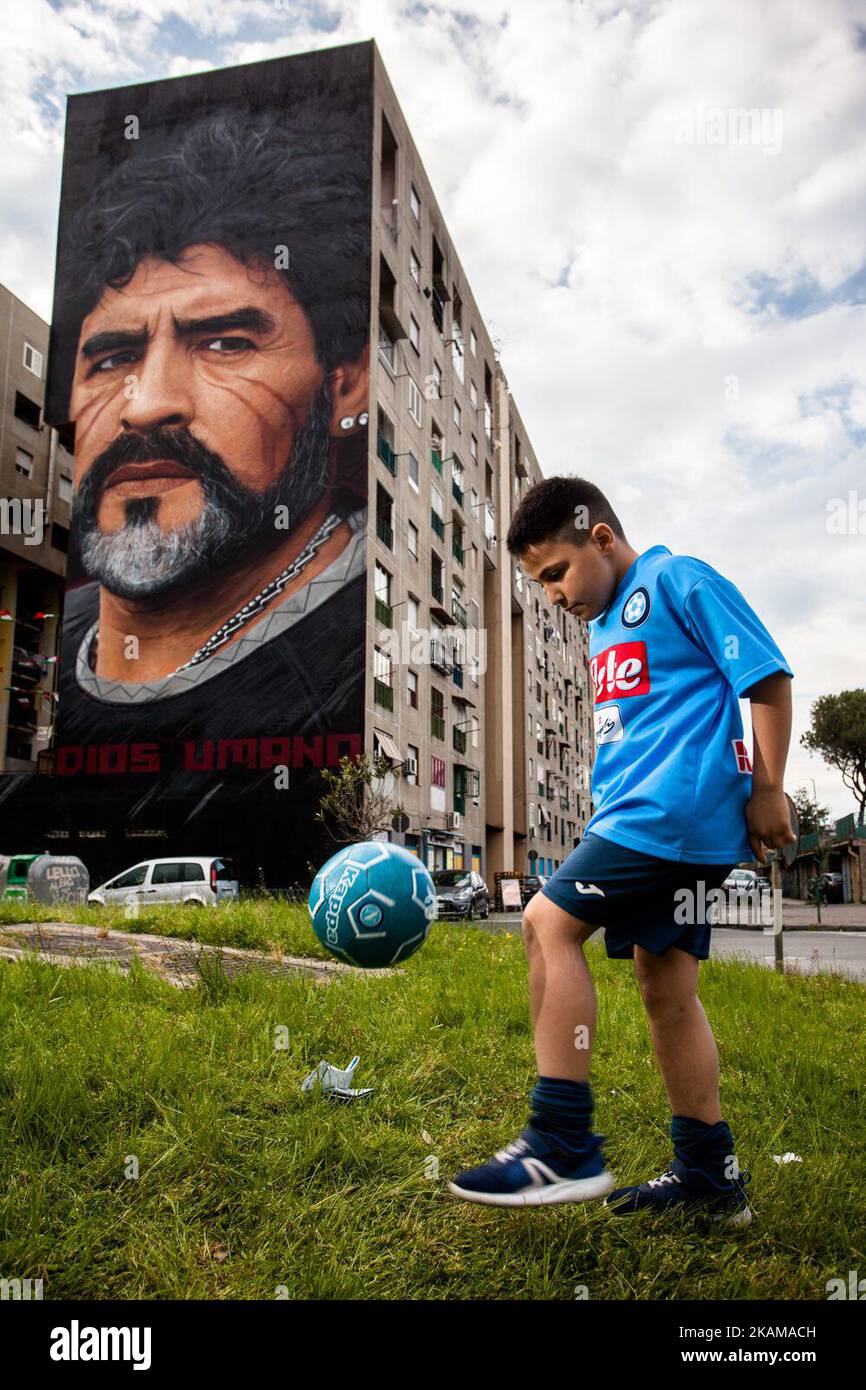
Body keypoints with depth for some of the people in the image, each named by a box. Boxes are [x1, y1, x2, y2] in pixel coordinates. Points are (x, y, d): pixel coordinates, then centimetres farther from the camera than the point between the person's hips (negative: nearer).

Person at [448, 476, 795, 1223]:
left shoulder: (679, 580, -4)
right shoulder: (605, 626, 22)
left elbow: (768, 677, -8)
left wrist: (766, 792, -10)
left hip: (672, 810, -10)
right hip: (654, 823, 10)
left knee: (550, 922, -14)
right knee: (667, 987, 10)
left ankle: (563, 1146, -10)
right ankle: (710, 1175, 20)